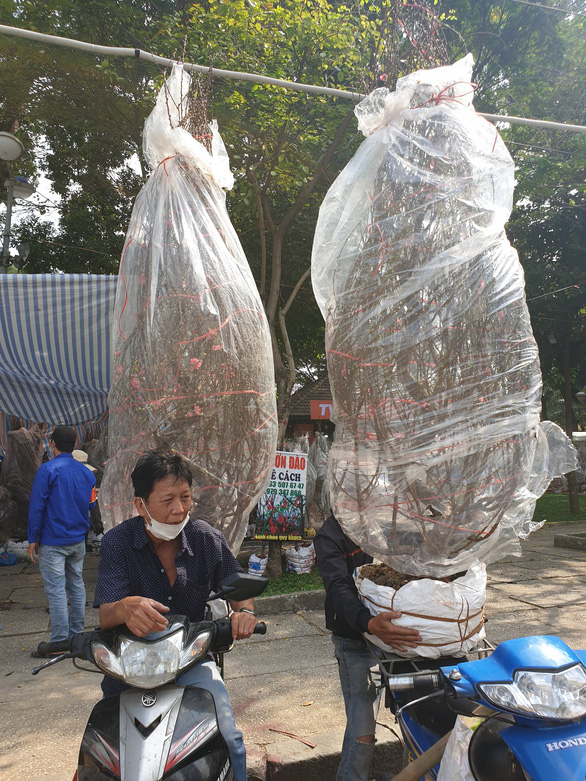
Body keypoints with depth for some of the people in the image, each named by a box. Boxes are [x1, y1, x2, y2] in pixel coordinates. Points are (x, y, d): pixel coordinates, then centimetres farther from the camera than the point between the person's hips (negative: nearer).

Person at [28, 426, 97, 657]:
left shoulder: (47, 470, -11)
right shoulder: (86, 472, 7)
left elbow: (37, 507, -12)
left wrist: (33, 539, -7)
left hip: (53, 541, -6)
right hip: (78, 541, 6)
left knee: (56, 589, -1)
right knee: (76, 585, 13)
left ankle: (60, 641, 2)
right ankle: (77, 635, 21)